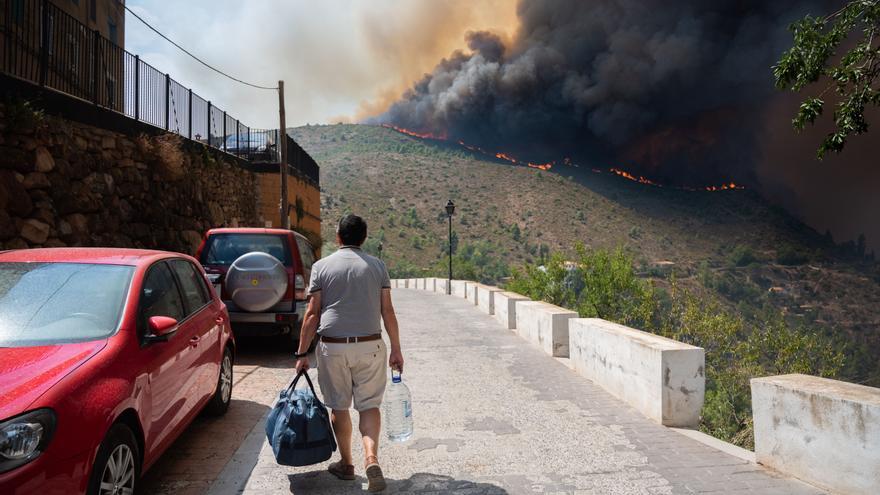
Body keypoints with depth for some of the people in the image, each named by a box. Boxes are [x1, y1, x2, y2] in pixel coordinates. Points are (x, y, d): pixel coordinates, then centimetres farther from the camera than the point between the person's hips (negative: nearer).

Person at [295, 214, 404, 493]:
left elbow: (312, 314, -3)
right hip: (369, 346, 1)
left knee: (339, 407, 14)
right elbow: (387, 312, 1)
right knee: (369, 405, 10)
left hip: (332, 346, 0)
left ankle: (346, 464, 26)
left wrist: (302, 353, 3)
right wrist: (396, 350, 7)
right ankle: (371, 458, -7)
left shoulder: (322, 266, 0)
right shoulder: (377, 266, 3)